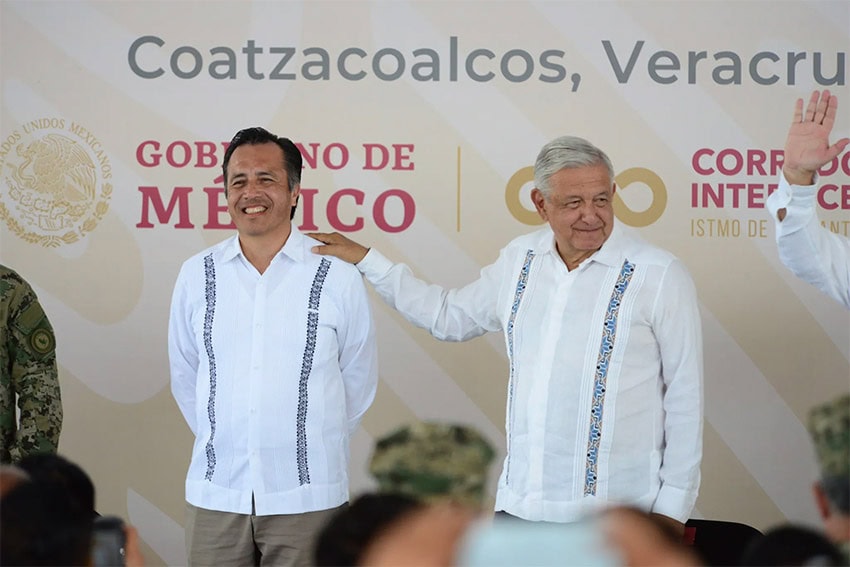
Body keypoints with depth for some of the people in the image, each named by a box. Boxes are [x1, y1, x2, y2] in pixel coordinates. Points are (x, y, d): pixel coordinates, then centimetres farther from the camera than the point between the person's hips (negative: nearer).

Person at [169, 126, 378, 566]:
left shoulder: (337, 278, -3)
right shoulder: (197, 275, 3)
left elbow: (358, 383, 8)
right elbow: (184, 377, 13)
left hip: (305, 497, -2)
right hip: (214, 493, 2)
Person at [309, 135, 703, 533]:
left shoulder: (660, 275, -7)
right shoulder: (520, 258, 8)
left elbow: (684, 397, -4)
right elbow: (450, 317, 24)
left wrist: (674, 505, -5)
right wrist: (366, 260, 21)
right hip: (519, 503, 5)